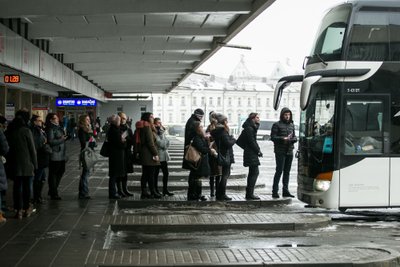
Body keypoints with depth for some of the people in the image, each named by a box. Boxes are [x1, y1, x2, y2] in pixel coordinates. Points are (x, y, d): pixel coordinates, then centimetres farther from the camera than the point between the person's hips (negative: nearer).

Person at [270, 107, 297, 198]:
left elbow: (294, 137, 16)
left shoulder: (291, 125, 15)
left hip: (289, 151, 6)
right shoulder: (277, 125, -3)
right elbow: (273, 137, -9)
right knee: (279, 171, -8)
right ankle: (275, 191, -4)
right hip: (280, 152, -6)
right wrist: (283, 139, -21)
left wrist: (293, 139, -7)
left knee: (287, 171, 10)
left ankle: (285, 191, 16)